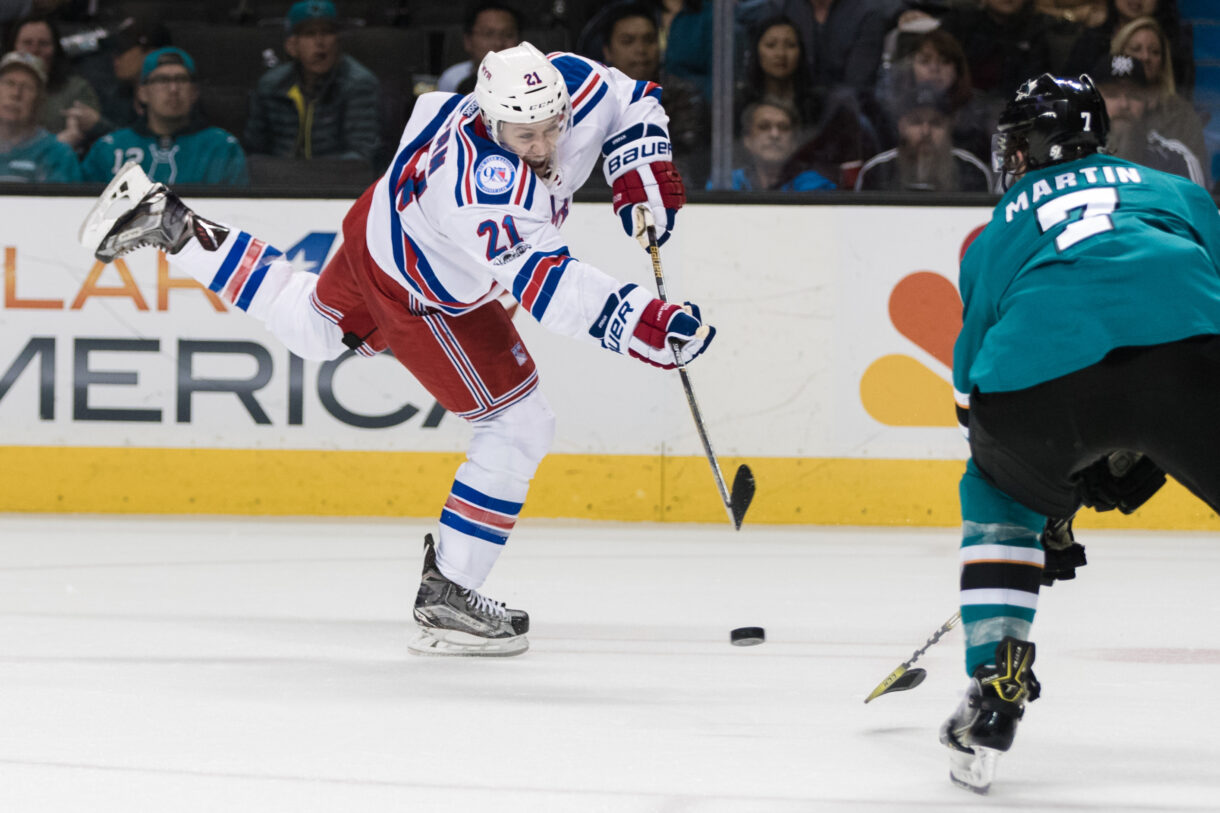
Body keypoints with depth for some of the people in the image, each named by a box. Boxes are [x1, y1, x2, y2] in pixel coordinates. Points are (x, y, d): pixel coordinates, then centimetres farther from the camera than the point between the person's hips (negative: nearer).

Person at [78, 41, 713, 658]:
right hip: (417, 297, -8)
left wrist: (641, 174, -13)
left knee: (308, 325, 34)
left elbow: (631, 102, 0)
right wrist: (642, 323, -55)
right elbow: (547, 287, -48)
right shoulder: (485, 185, -44)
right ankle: (445, 597, 0)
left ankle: (168, 224, 36)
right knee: (519, 426, -8)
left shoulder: (572, 84, -23)